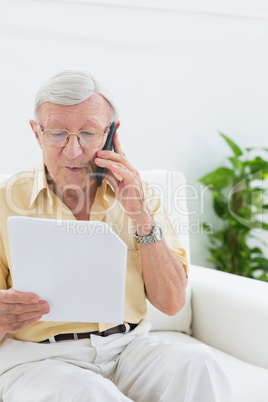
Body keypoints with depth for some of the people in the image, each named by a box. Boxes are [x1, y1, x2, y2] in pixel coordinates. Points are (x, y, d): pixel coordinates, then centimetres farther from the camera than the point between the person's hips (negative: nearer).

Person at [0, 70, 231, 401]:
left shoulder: (139, 195, 7)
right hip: (38, 358, -2)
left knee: (195, 363, -27)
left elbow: (171, 303, 2)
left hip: (127, 346, 2)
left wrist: (141, 217, -10)